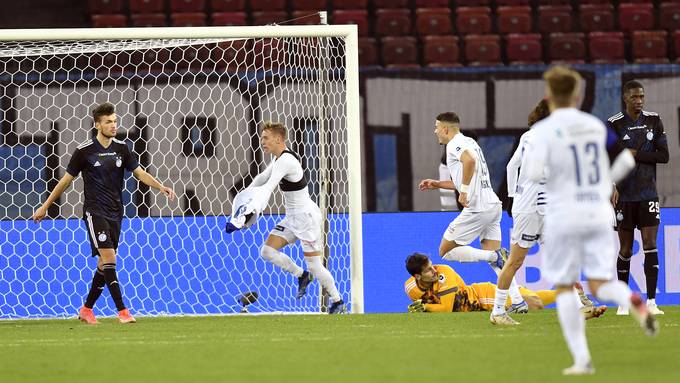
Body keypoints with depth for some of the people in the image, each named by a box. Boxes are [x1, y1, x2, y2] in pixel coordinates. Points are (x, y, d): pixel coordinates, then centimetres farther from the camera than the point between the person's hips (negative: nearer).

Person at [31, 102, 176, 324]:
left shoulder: (121, 148, 6)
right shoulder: (84, 151, -7)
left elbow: (139, 173, 7)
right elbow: (67, 180, 2)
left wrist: (160, 187, -11)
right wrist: (45, 206, 7)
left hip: (115, 213, 5)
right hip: (94, 212, -5)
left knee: (105, 264, 8)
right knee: (109, 258, -16)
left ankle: (86, 310, 20)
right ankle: (122, 311, -17)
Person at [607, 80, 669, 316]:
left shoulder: (653, 121, 5)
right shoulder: (614, 124, -4)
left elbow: (664, 155, 1)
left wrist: (636, 155, -10)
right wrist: (612, 186, -23)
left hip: (648, 194, 2)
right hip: (624, 195, -2)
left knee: (650, 245, -7)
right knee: (625, 249, 4)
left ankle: (651, 302, -7)